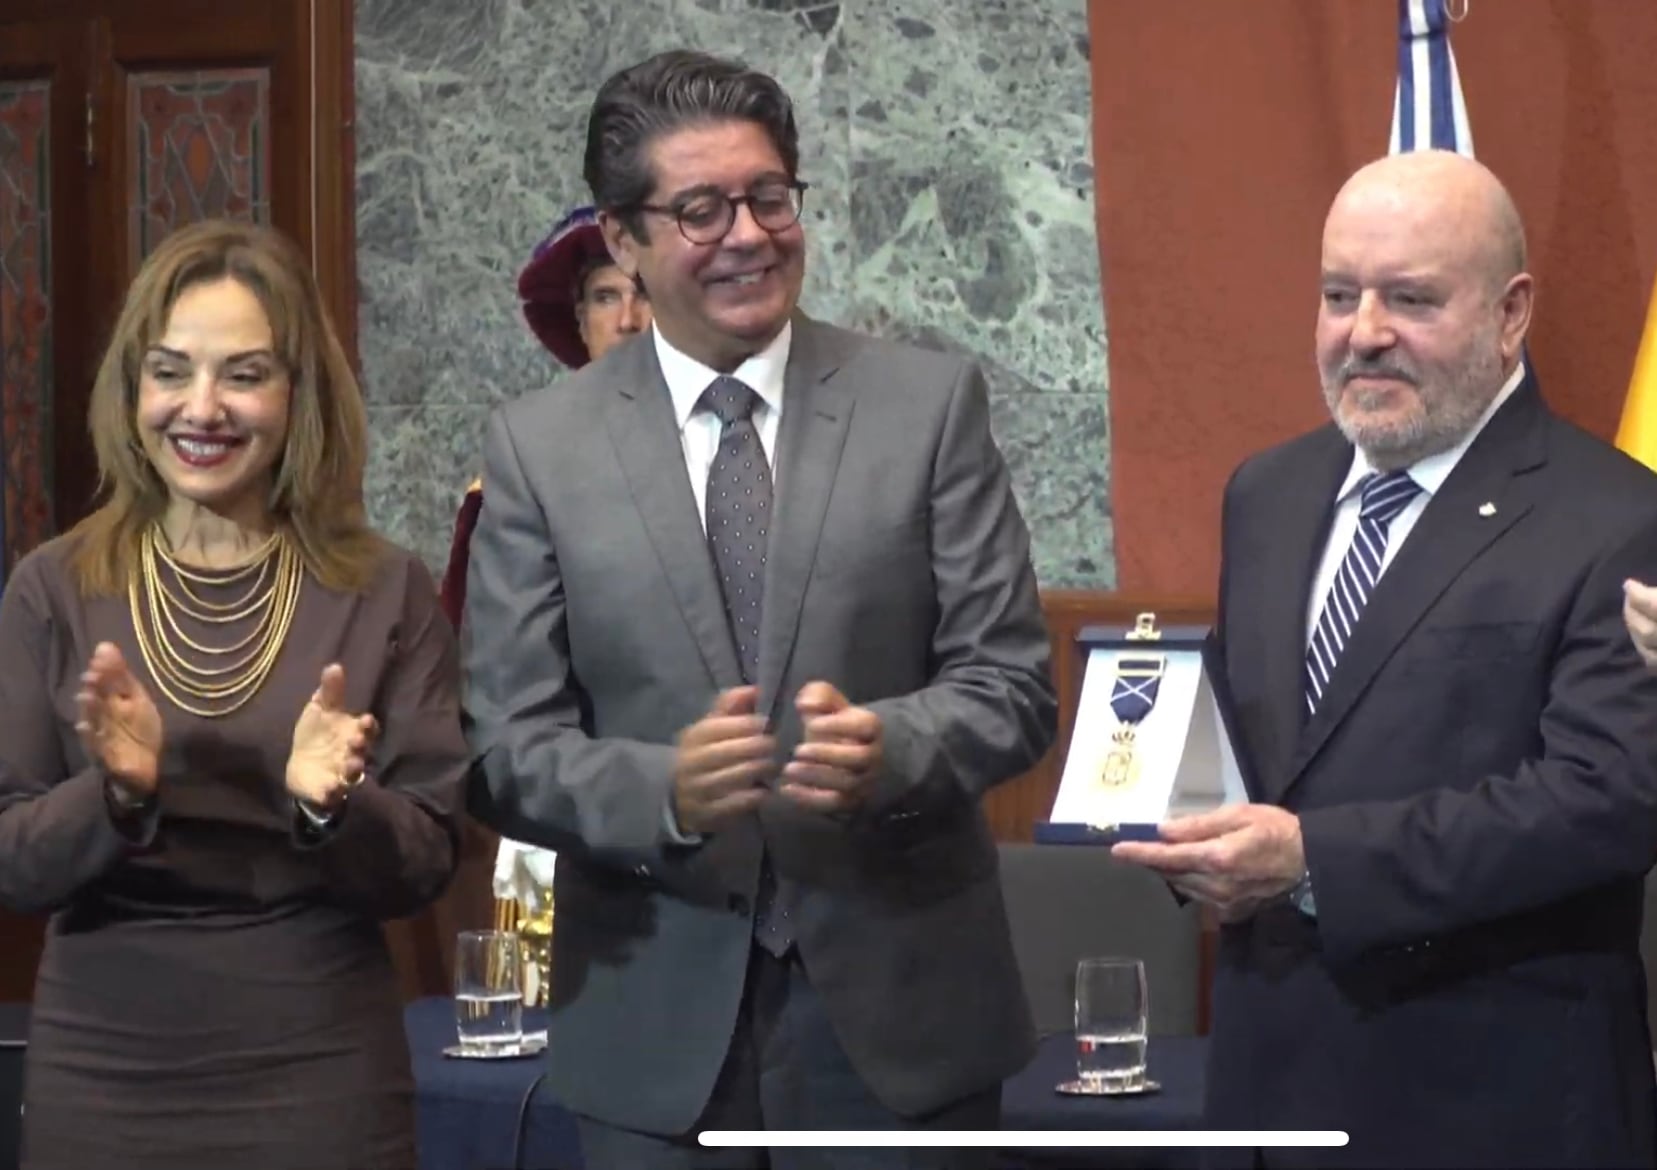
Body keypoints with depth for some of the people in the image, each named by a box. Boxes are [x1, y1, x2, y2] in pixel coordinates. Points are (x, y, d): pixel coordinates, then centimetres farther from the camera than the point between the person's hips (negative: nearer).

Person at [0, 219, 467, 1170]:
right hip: (105, 1069, 0)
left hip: (323, 1069, 0)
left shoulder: (387, 591, -2)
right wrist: (114, 795, -20)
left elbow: (427, 865, -1)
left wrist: (331, 808, -19)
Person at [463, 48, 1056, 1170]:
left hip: (903, 1004, 0)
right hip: (655, 1030, 0)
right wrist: (666, 790, -21)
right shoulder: (540, 445, 2)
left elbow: (1012, 684, -1)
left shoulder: (931, 403, 1)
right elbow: (509, 744, -2)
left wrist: (890, 748, -22)